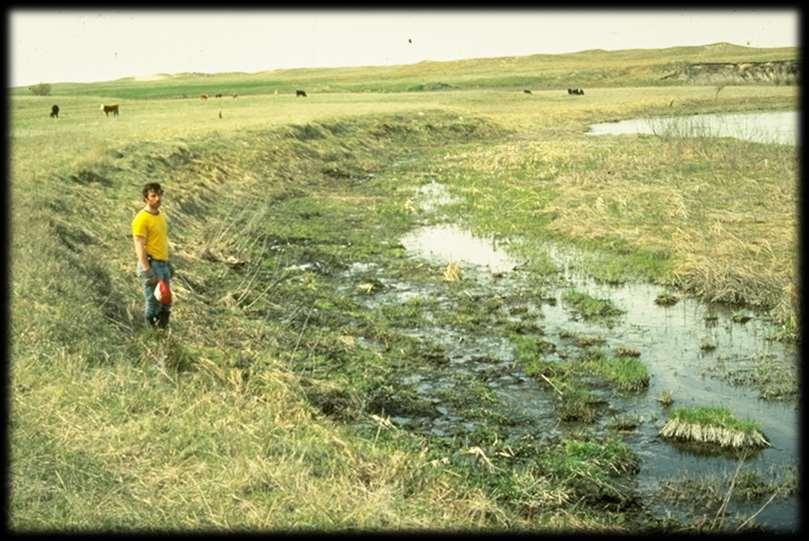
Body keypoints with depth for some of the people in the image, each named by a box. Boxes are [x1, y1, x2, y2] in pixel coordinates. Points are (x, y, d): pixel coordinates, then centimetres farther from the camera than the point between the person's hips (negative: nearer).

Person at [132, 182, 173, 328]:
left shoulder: (161, 216, 13)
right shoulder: (141, 219, -13)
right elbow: (139, 248, -17)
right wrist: (147, 271, -22)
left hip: (163, 264, 8)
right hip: (151, 265, -8)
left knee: (165, 304, 11)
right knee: (153, 303, -3)